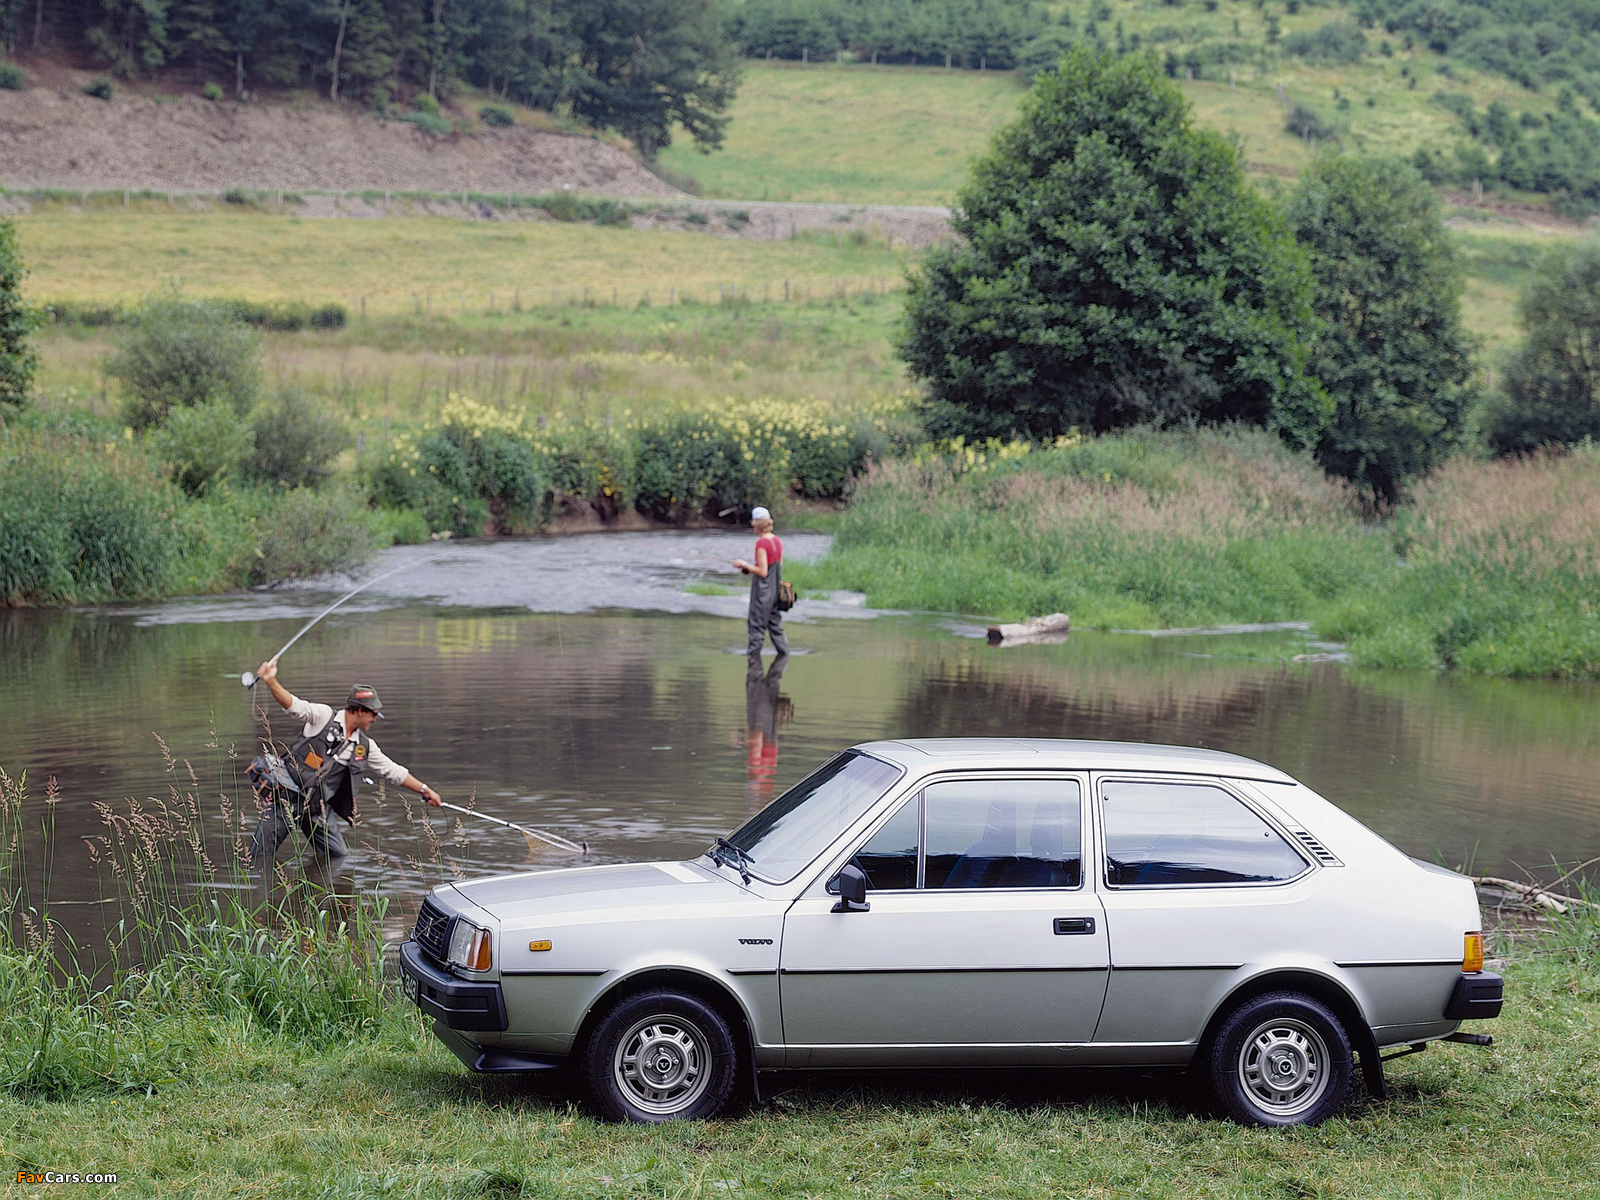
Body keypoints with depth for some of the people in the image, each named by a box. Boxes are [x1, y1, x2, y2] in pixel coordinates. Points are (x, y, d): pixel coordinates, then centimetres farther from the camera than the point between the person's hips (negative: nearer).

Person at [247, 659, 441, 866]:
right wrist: (271, 682, -37)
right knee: (259, 860, -8)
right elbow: (293, 705, -19)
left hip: (317, 808, 5)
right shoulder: (323, 716, -5)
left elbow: (392, 771, 19)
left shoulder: (364, 747, 10)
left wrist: (425, 790, 20)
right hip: (285, 797, -5)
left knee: (339, 857, -1)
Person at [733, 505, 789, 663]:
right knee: (775, 625, 12)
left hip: (762, 591, -8)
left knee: (757, 626, 0)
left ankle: (754, 660, 4)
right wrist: (751, 569, 16)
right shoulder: (777, 541, 7)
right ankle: (784, 654, 10)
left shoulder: (761, 543, -17)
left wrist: (744, 564, -7)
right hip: (775, 589, 8)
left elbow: (763, 572, -19)